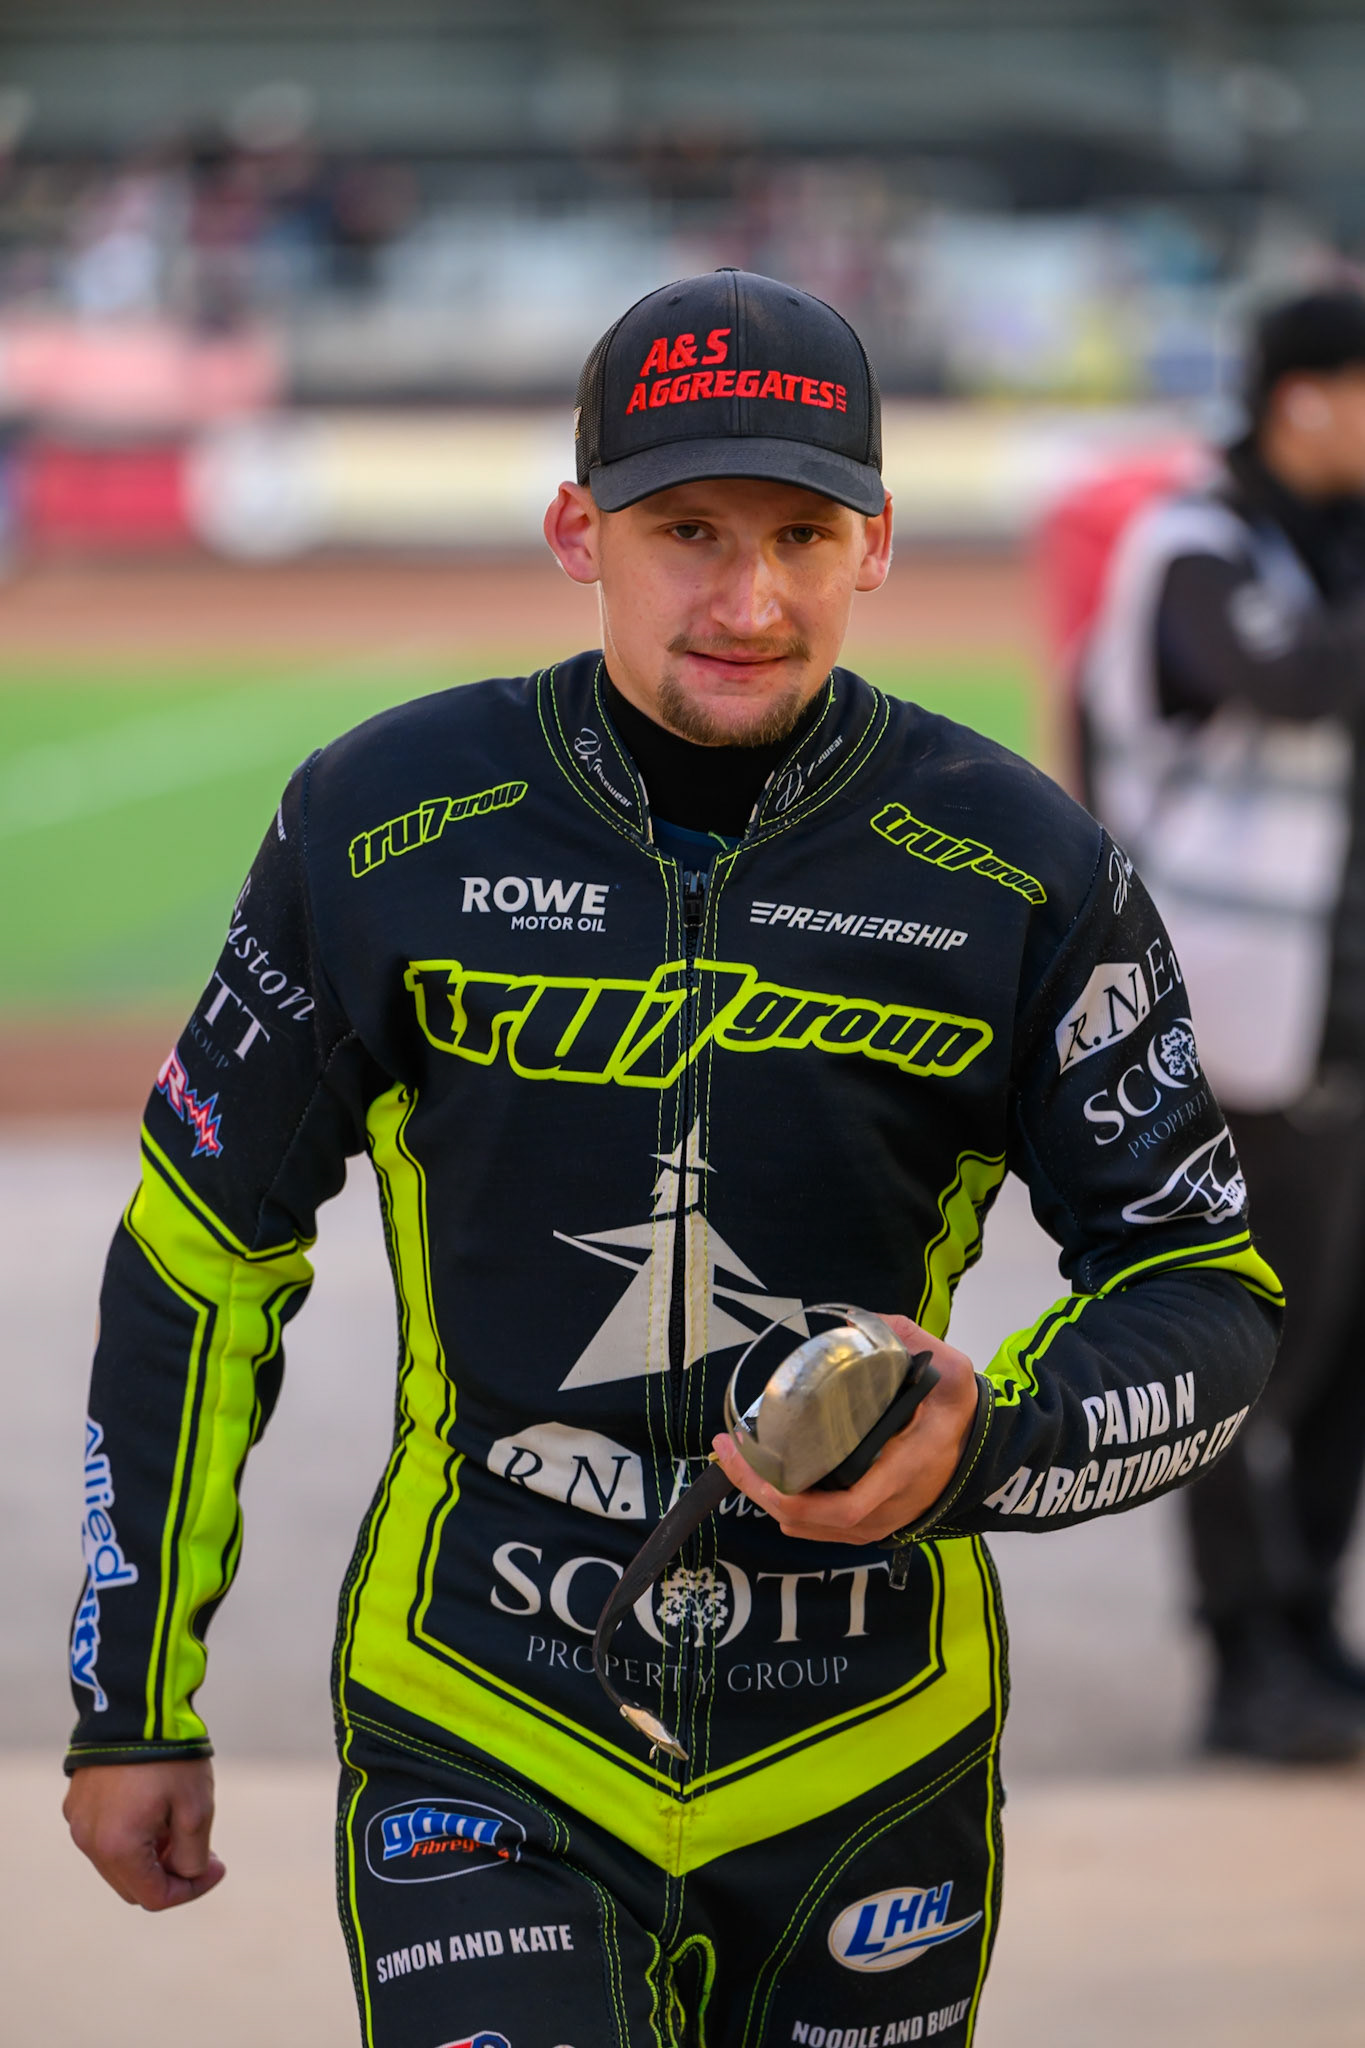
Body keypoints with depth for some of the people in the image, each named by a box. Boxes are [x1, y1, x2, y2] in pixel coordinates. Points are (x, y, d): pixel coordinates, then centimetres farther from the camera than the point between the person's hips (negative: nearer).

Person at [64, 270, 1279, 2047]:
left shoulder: (1021, 875, -5)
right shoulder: (386, 831, -4)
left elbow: (1209, 1297, 2)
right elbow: (199, 1252, 6)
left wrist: (984, 1448, -20)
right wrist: (131, 1702, 8)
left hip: (865, 1755, 2)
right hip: (481, 1745, -1)